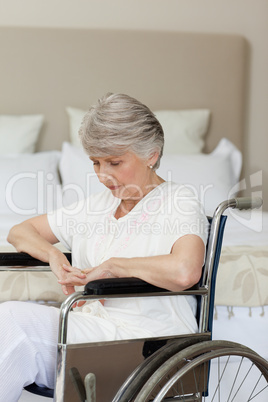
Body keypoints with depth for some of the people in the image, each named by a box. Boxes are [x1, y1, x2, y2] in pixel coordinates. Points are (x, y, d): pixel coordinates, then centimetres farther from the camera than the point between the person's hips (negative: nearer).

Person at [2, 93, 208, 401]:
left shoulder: (178, 203, -3)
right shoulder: (97, 206, 19)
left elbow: (184, 271, -26)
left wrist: (109, 266, -13)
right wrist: (53, 255, 3)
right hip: (89, 329, 7)